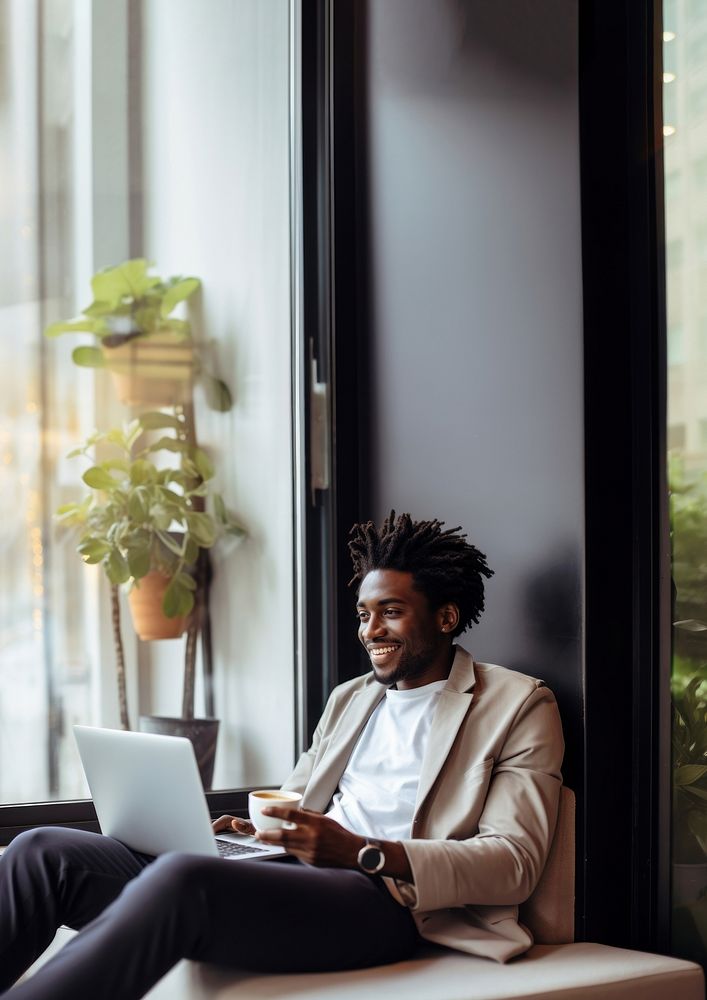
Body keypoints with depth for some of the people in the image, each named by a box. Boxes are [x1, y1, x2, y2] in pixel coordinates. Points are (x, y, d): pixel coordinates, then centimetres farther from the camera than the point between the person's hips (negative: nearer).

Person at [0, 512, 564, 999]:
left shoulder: (518, 706, 8)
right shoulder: (349, 699, 30)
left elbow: (515, 863, -4)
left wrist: (362, 852, -17)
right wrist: (247, 831, 5)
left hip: (383, 899, -7)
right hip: (291, 877, 7)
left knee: (179, 879, -38)